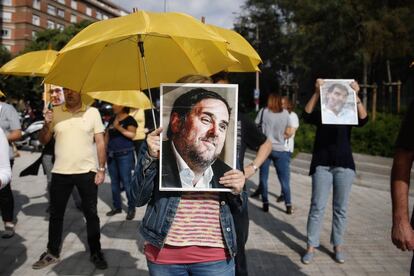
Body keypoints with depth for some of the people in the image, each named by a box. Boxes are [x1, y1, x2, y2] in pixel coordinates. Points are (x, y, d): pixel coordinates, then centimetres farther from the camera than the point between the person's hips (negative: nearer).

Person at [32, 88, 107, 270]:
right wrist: (46, 124, -13)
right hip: (60, 172, 2)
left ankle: (96, 253, 21)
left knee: (91, 214, 8)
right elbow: (43, 141, 7)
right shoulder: (55, 113, 3)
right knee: (56, 214, 13)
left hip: (87, 172, -2)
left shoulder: (92, 112, -2)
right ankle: (52, 253, 29)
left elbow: (100, 142, -1)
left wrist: (101, 169, -6)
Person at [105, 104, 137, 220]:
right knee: (114, 182, 11)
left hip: (125, 154, -7)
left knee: (126, 182, -6)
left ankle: (131, 208, 3)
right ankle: (117, 206, 22)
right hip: (111, 155, 7)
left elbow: (131, 134, -17)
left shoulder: (129, 120, -4)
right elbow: (107, 136, 18)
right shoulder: (112, 120, 15)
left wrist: (118, 127, -21)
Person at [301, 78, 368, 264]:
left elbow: (363, 120, -13)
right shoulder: (320, 115, 4)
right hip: (322, 165, -1)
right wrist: (317, 92, -25)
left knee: (340, 208, 8)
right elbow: (307, 114, -16)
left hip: (344, 166, 1)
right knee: (317, 207, -1)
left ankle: (337, 246, 21)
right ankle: (311, 247, 5)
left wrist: (356, 96, -23)